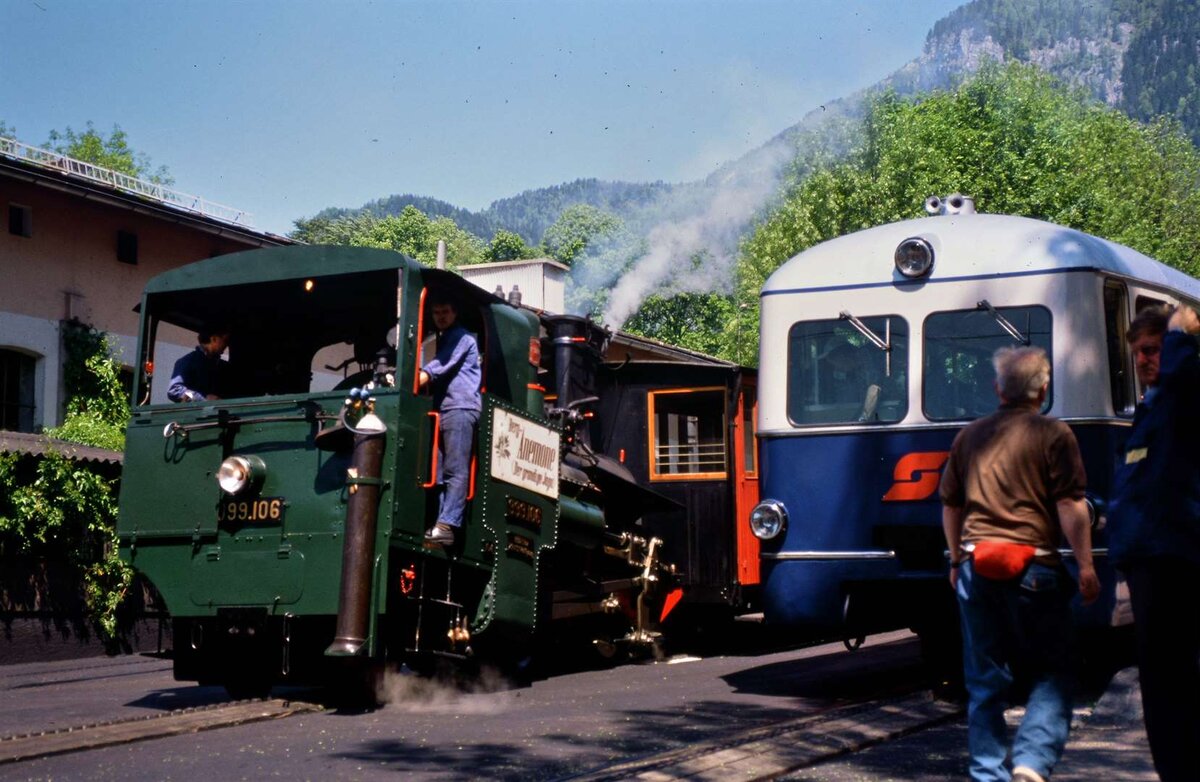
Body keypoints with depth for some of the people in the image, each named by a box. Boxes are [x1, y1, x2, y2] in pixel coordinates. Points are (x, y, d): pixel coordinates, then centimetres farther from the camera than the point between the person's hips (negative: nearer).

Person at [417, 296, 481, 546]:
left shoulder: (462, 337, 3)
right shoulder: (444, 340, 30)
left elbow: (441, 366, -12)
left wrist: (419, 378, -23)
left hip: (459, 407, -9)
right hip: (443, 409, 9)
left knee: (455, 471, -15)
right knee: (439, 472, 1)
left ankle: (446, 526, -24)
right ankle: (439, 523, -3)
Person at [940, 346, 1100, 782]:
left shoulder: (970, 436, 12)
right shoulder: (1054, 436, -3)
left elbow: (950, 505, 19)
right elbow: (1070, 507, -8)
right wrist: (1086, 567, -5)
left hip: (976, 567, 4)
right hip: (1034, 566, -4)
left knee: (985, 681, 11)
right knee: (1052, 675, 4)